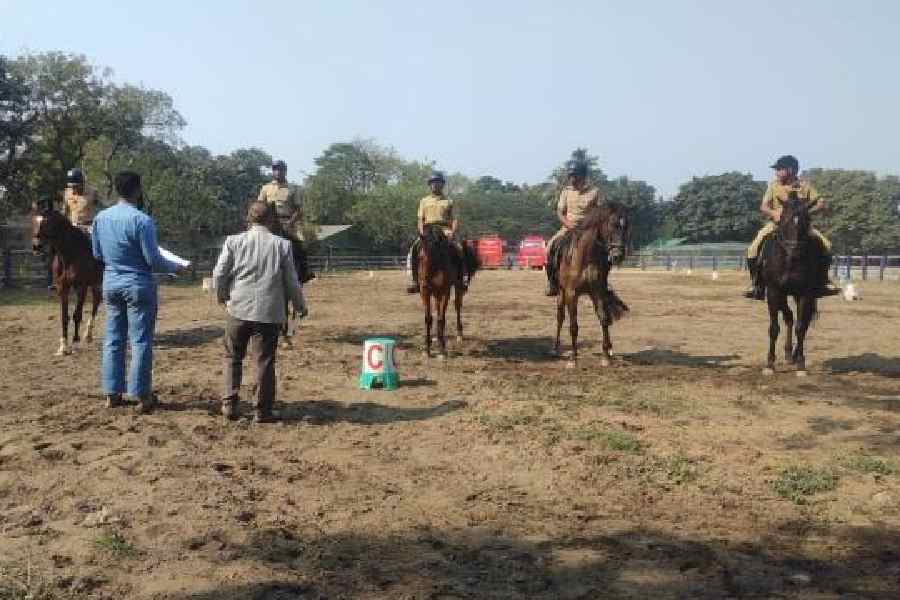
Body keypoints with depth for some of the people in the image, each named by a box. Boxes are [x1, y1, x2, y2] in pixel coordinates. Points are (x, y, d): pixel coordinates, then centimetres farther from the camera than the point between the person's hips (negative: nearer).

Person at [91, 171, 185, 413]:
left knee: (113, 339, 12)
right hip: (138, 285, -6)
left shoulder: (101, 218, 2)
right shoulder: (141, 220, -18)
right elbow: (153, 261, -17)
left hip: (110, 284, 6)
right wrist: (175, 268, 0)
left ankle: (112, 394, 18)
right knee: (140, 341, 1)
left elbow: (97, 254, 11)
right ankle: (142, 396, 6)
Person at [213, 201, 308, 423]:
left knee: (233, 357, 16)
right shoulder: (282, 245, 0)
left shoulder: (233, 241, 1)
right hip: (269, 313, -1)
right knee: (265, 362, 5)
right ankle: (263, 411, 9)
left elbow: (219, 275, 0)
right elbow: (291, 281, 3)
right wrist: (300, 306, 18)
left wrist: (223, 297, 19)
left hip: (238, 310, 1)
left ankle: (230, 403, 12)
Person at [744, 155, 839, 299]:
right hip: (776, 223, 0)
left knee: (826, 245, -18)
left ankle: (822, 282, -1)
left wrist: (808, 212, -18)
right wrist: (773, 213, -23)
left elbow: (821, 204, 1)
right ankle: (756, 284, -12)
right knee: (754, 248, -25)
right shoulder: (773, 185, 2)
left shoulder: (804, 185, 2)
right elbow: (763, 207, -2)